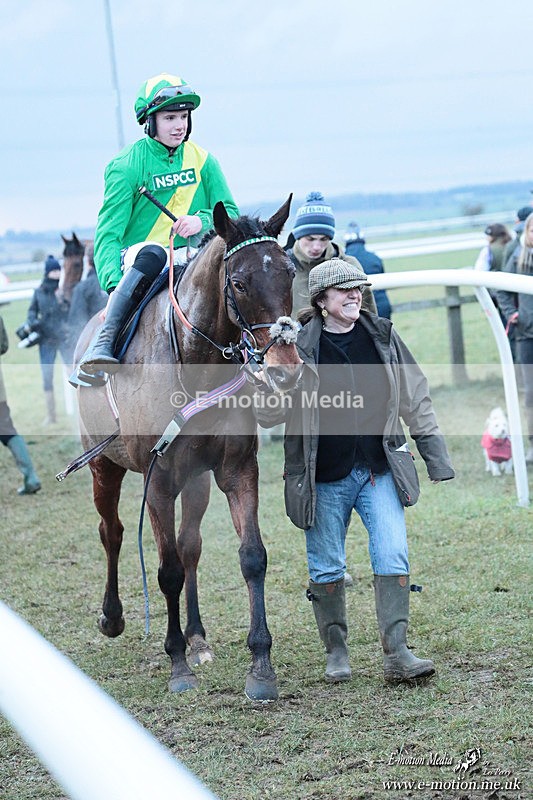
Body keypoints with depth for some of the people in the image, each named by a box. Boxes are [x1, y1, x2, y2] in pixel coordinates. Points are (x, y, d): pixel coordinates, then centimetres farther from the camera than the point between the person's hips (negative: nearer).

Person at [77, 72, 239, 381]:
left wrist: (202, 220, -16)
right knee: (153, 253, -39)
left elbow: (230, 211, 8)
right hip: (136, 258, -4)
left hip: (189, 260, 4)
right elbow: (108, 233, -12)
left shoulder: (203, 161, 7)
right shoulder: (127, 166, -6)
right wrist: (113, 284, -28)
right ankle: (104, 342, -43)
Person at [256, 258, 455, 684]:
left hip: (380, 472, 2)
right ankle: (336, 652, 25)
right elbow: (268, 414, -6)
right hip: (325, 478, -2)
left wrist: (435, 456, 10)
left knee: (393, 557, -8)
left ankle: (397, 654, -4)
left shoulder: (383, 336, 3)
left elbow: (416, 400, 11)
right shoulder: (299, 346, -7)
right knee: (327, 569, 8)